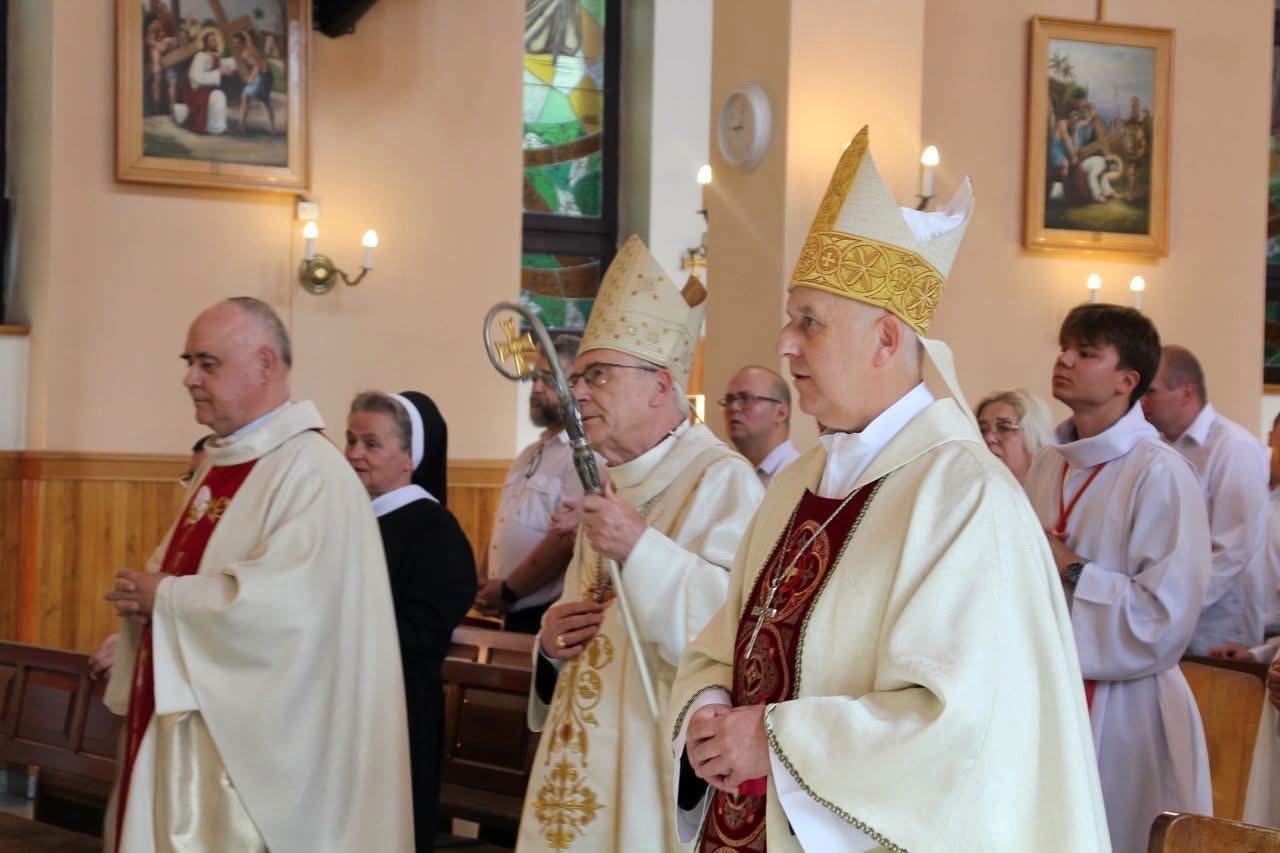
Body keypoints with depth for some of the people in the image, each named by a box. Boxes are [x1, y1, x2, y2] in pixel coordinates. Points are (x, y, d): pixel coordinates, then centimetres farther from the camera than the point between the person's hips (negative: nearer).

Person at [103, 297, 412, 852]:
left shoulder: (312, 472, -16)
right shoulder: (219, 466, 14)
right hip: (184, 733, 9)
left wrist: (164, 599, -16)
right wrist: (143, 595, -2)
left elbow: (284, 604, -27)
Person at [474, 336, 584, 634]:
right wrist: (484, 587, 5)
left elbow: (566, 539, -21)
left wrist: (508, 590, -14)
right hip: (514, 614, 8)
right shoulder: (529, 454, 17)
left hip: (551, 617, -8)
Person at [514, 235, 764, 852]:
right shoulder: (608, 483, 15)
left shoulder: (721, 479, -12)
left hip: (662, 763, -8)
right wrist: (553, 639, 2)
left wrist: (640, 547, -30)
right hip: (585, 755, 8)